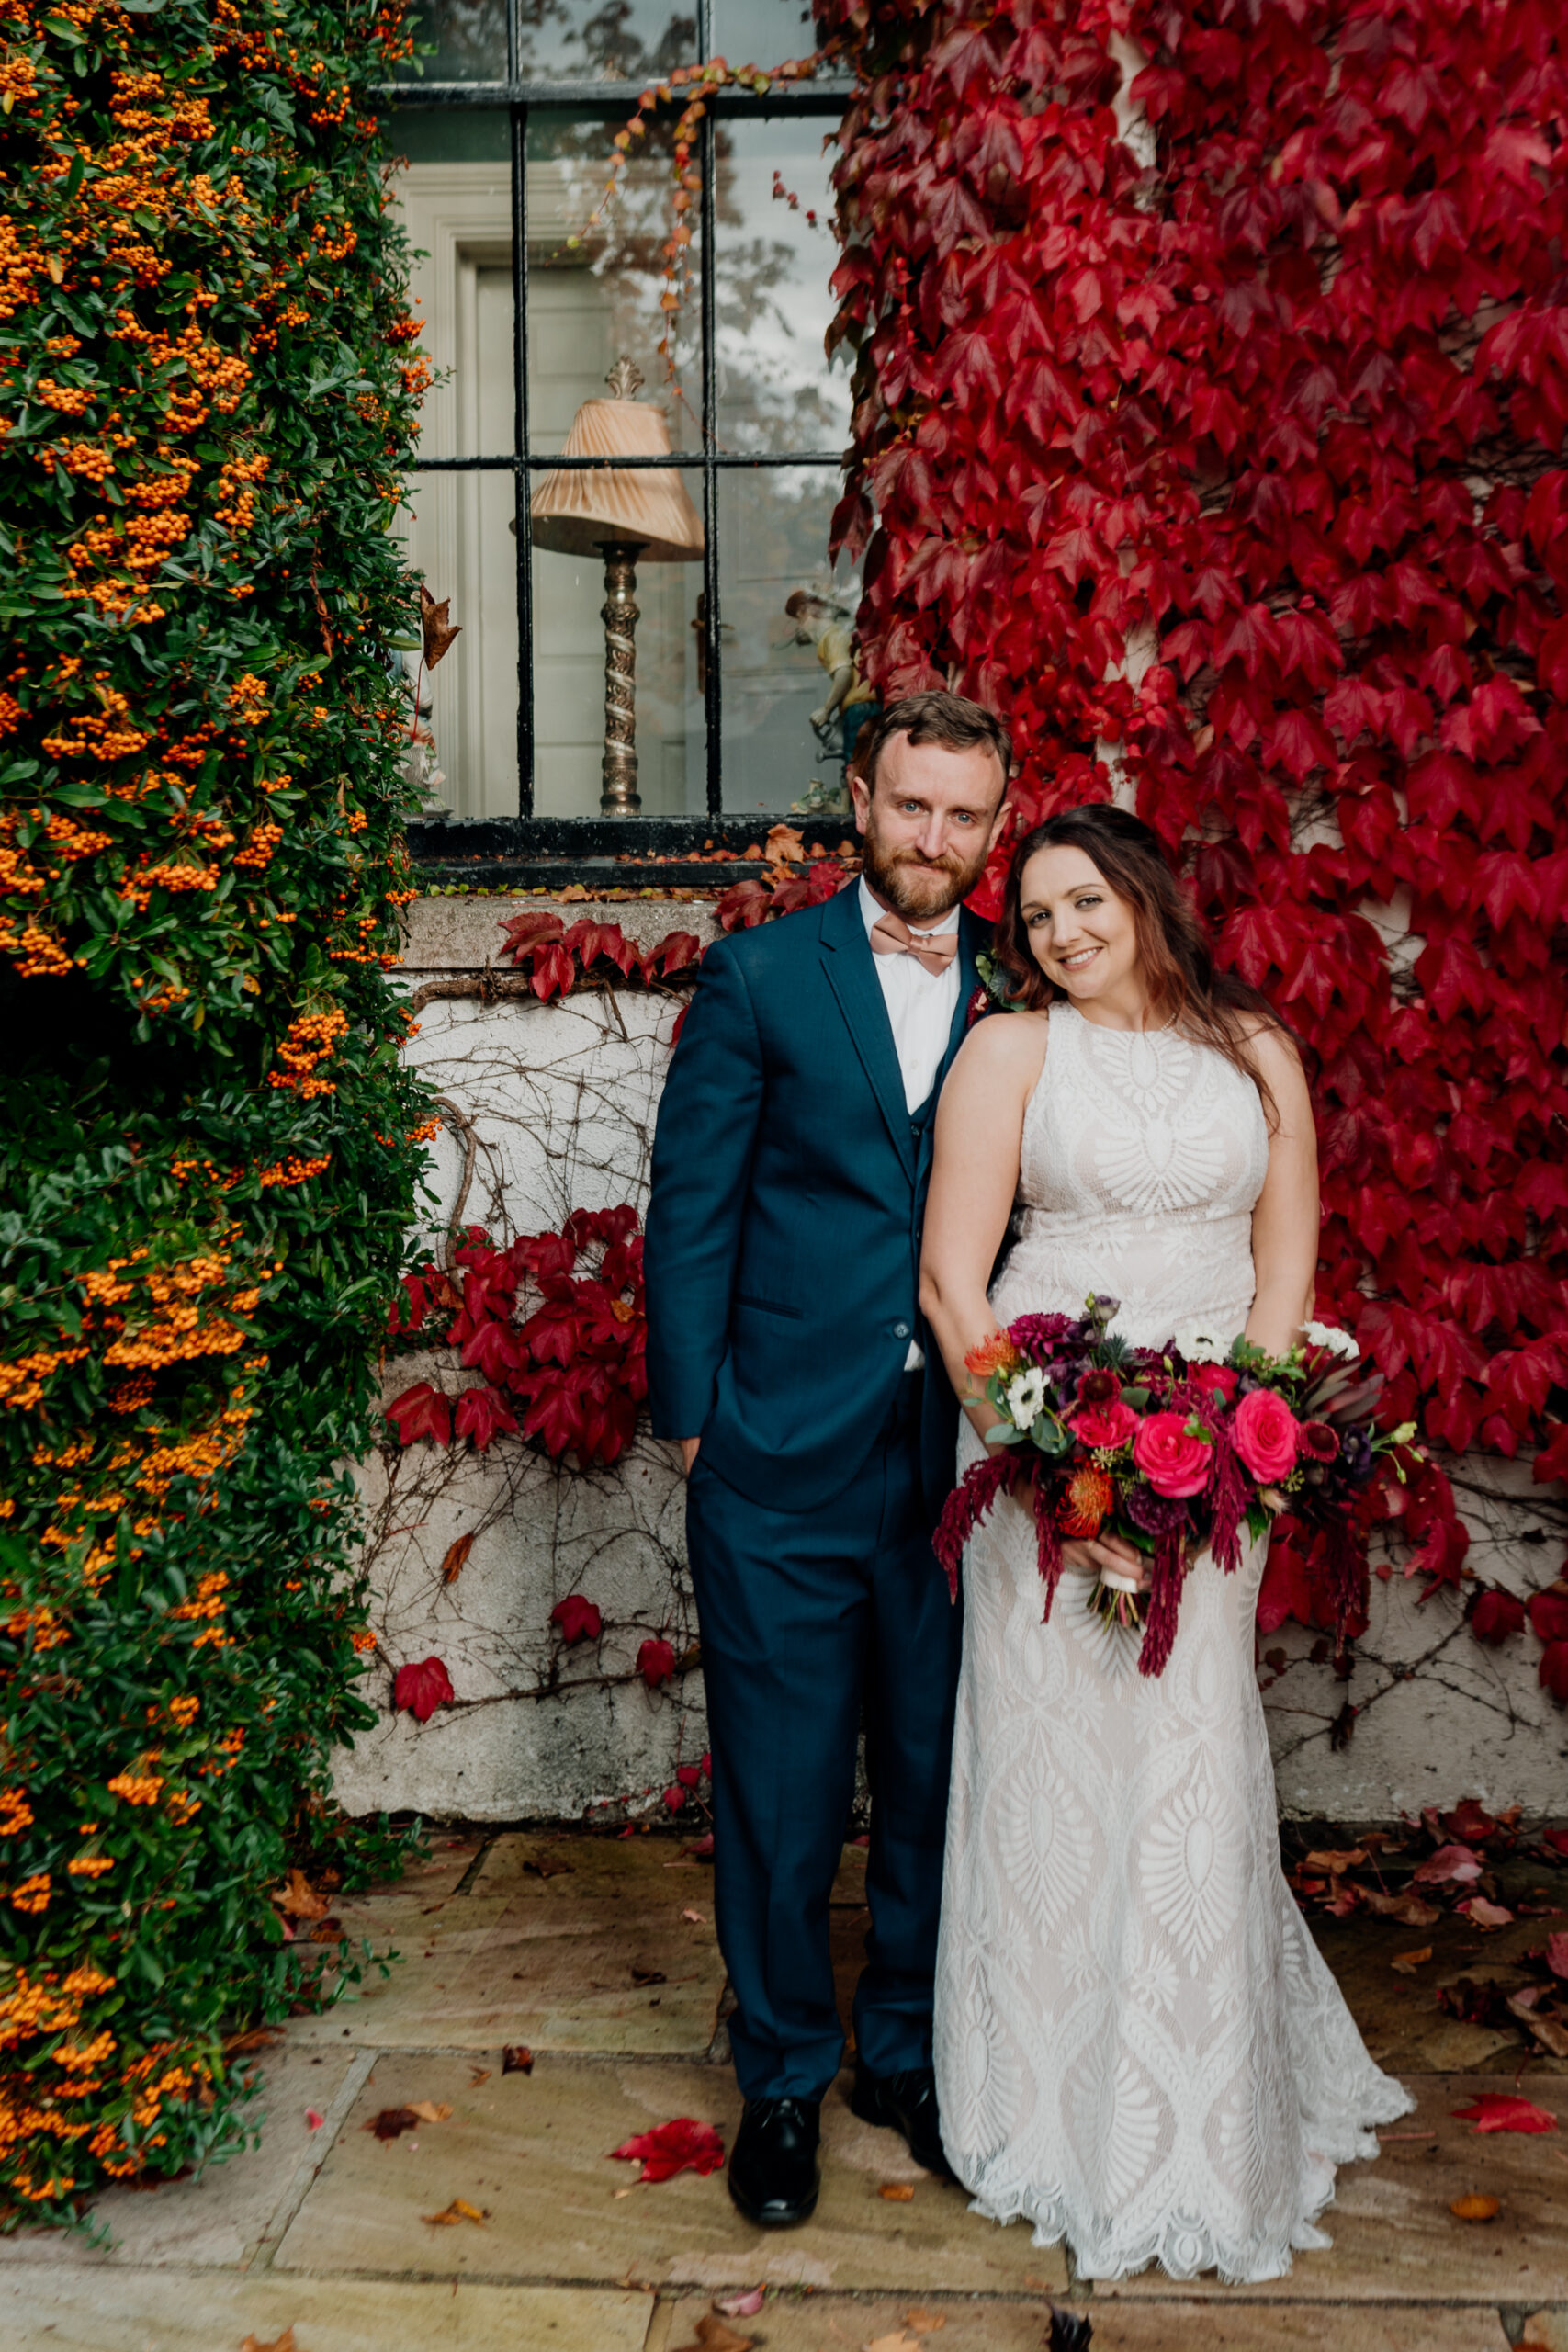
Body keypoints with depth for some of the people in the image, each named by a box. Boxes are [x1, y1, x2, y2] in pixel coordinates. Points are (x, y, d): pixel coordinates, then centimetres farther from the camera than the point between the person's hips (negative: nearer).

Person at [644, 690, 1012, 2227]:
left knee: (938, 1780, 14)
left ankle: (905, 2052, 36)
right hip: (786, 1463, -2)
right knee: (781, 1790, 8)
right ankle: (781, 2079, 29)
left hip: (964, 1459, 2)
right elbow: (692, 1206, -1)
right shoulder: (760, 975, 0)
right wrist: (689, 1413, -5)